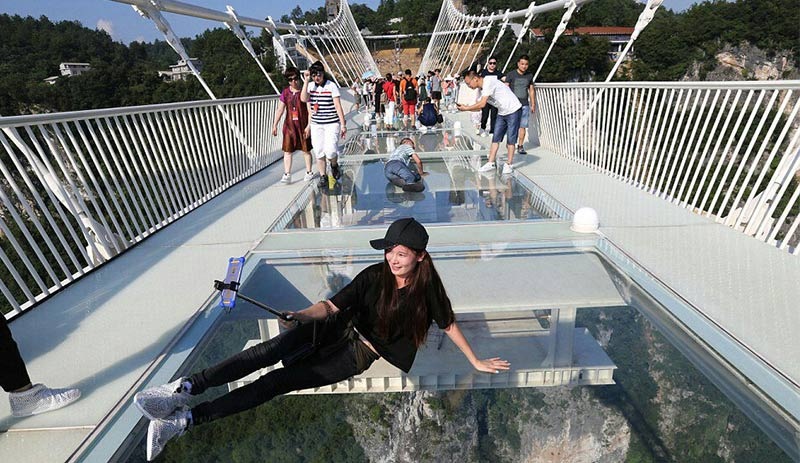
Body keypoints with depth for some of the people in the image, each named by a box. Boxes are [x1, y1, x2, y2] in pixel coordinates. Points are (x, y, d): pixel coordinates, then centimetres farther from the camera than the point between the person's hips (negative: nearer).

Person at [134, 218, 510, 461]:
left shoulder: (427, 288, -14)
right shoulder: (374, 275, -11)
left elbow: (449, 325, 0)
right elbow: (331, 304, -10)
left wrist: (476, 362, 8)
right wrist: (302, 315, -29)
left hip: (360, 356, -2)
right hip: (340, 329, 2)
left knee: (280, 380, -13)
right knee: (276, 348, -24)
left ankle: (184, 420, -12)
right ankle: (187, 387, -20)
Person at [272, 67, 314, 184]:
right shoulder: (285, 93, 5)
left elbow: (310, 111, -6)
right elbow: (280, 110, 7)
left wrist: (308, 126, -12)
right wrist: (275, 125, 3)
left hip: (303, 125, -3)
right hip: (289, 125, 3)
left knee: (306, 150, 8)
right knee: (287, 150, 1)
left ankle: (309, 172, 23)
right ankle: (287, 175, 6)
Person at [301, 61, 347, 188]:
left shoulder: (332, 86, -5)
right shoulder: (310, 85, 6)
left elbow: (338, 106, -7)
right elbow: (304, 99, -12)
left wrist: (343, 125, -10)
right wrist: (306, 81, -12)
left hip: (332, 124, -4)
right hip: (316, 125, 4)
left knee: (330, 151, -17)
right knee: (319, 153, 6)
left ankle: (334, 165, 16)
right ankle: (323, 176, 21)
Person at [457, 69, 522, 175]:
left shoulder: (488, 82, -22)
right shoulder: (481, 89, 6)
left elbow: (482, 104, -29)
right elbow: (478, 106, 7)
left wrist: (466, 108, -19)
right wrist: (464, 106, -7)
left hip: (513, 111, -9)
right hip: (502, 113, 9)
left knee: (511, 140, -4)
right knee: (495, 138, 4)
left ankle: (509, 165, 4)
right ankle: (491, 163, 6)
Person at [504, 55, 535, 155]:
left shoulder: (529, 76, 12)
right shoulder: (511, 75, 0)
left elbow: (531, 91, 17)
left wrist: (533, 104, 14)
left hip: (525, 105, 3)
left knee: (522, 126, 1)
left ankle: (520, 146, 7)